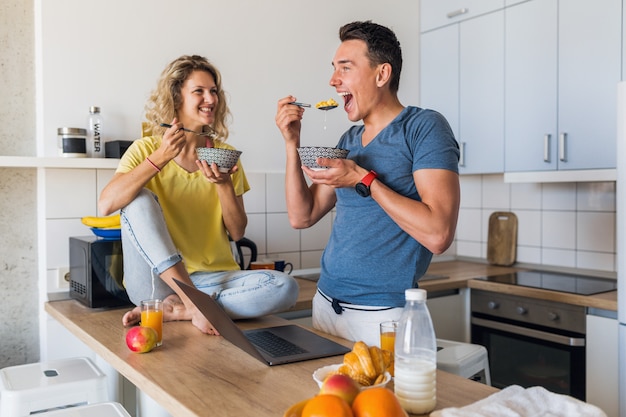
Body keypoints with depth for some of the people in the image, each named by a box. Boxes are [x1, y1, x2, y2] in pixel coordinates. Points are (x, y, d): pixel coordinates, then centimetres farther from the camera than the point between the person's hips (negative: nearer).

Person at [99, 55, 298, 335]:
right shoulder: (146, 149, 1)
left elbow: (237, 233, 5)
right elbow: (105, 205, -16)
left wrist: (224, 184, -11)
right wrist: (160, 158, -22)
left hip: (214, 279, 2)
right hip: (158, 280, -1)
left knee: (286, 288, -23)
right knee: (139, 199, -24)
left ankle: (174, 311, -20)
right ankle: (196, 305, -26)